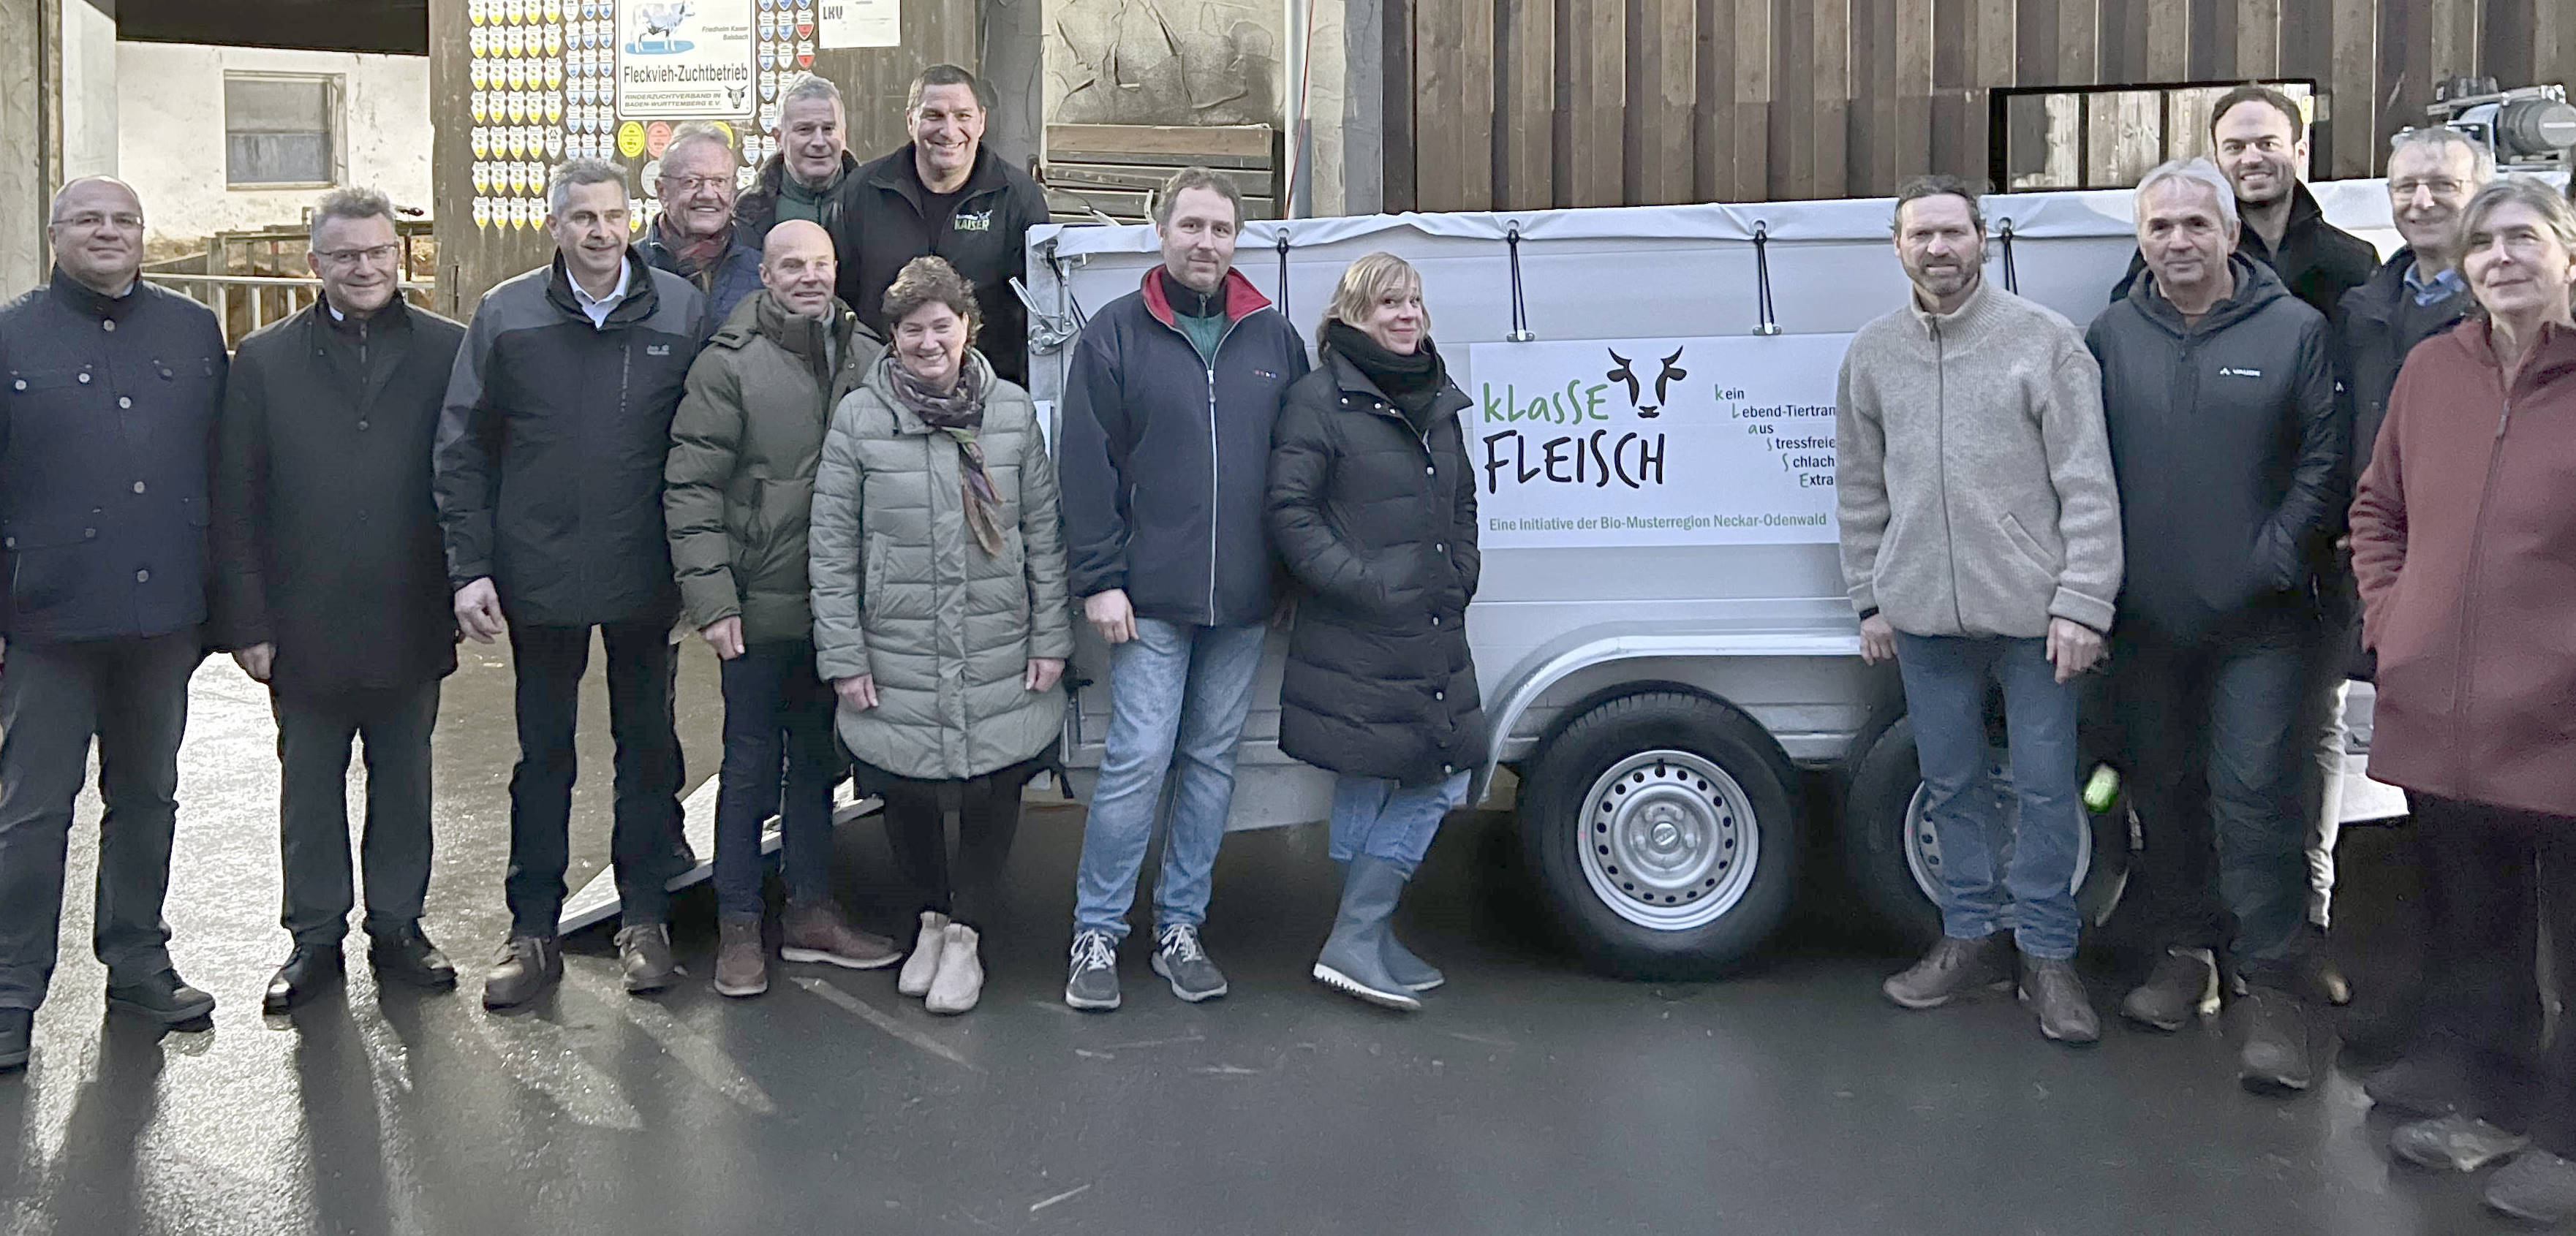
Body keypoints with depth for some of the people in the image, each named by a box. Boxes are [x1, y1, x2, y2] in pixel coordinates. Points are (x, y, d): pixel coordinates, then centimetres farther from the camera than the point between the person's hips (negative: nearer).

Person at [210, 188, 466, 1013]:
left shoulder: (448, 352, 1)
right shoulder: (265, 362, 2)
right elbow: (234, 503, 1)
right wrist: (247, 623, -4)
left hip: (410, 623, 0)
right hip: (305, 627, 0)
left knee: (404, 784, 11)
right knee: (310, 786, 11)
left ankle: (398, 927, 25)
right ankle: (315, 938, 24)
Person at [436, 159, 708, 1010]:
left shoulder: (681, 311, -1)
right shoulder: (505, 316, 0)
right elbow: (462, 451, 2)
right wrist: (470, 567, -5)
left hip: (646, 578, 0)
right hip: (541, 579, 0)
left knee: (649, 748, 11)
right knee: (543, 756, 10)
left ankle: (644, 918, 24)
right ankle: (533, 932, 20)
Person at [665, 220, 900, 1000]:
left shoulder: (867, 358, 5)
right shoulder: (729, 364, -7)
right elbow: (690, 487, -8)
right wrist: (711, 596, -14)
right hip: (761, 602, -4)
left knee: (817, 758, 14)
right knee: (751, 762, 4)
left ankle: (810, 913, 27)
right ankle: (738, 927, 16)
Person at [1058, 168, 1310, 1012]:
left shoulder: (1274, 337, 9)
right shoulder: (1116, 334, 0)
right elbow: (1087, 467, -3)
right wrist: (1099, 579, -9)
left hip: (1243, 599, 4)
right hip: (1151, 596, -3)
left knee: (1212, 760, 10)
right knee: (1138, 759, -6)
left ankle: (1180, 928, 21)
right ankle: (1096, 934, 7)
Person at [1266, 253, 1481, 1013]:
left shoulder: (1437, 401, 16)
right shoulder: (1320, 400, -6)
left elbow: (1462, 504, 26)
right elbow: (1290, 512, -12)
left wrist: (1459, 580, 11)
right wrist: (1363, 584, -17)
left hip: (1434, 637, 7)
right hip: (1355, 642, -7)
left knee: (1441, 782, 6)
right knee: (1364, 789, -1)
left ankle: (1368, 936, 18)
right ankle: (1356, 944, 11)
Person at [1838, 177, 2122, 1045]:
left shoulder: (2044, 340, -4)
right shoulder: (1872, 353, 8)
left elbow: (2088, 484, -7)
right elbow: (1861, 489, 15)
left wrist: (2082, 604, -12)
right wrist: (1871, 600, 13)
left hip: (2032, 610, -4)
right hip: (1924, 615, 4)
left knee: (2045, 786, 3)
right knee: (1951, 784, 13)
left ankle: (2048, 954, 16)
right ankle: (1975, 936, 27)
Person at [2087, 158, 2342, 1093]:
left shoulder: (2294, 330, 0)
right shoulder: (2111, 337, 6)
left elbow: (2321, 459, 0)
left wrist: (2276, 557, -9)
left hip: (2257, 620, -3)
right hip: (2148, 618, 3)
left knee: (2255, 792, -8)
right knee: (2165, 788, 12)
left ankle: (2272, 990, 0)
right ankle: (2183, 954, 27)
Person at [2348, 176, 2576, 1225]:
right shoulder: (2431, 369, 7)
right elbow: (2377, 510, 19)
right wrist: (2387, 615, 8)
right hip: (2440, 714, 5)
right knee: (2469, 929, 18)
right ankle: (2484, 1099, 35)